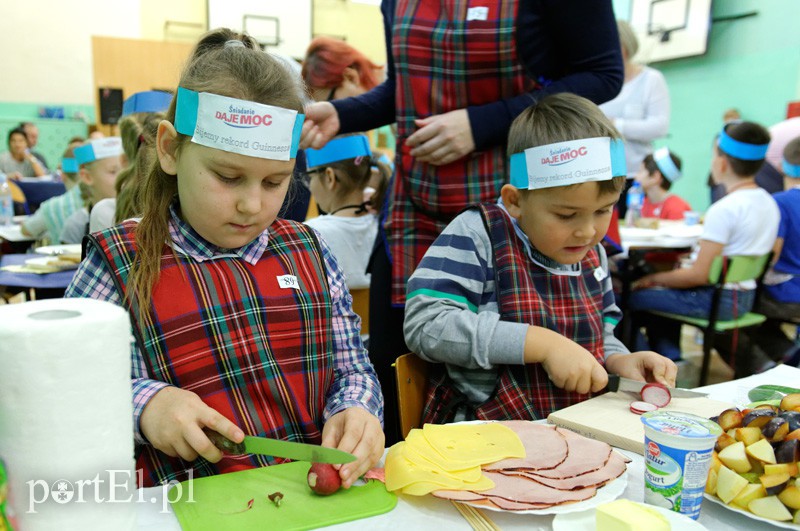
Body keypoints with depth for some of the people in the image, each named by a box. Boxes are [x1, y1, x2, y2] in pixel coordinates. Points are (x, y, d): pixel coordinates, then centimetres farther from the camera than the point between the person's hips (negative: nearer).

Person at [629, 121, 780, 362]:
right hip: (746, 297, 9)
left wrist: (655, 278, -8)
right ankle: (672, 362, 23)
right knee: (664, 294, 26)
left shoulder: (723, 210, -22)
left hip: (715, 299, -9)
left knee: (635, 297, -3)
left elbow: (700, 275, -21)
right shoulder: (769, 203, 5)